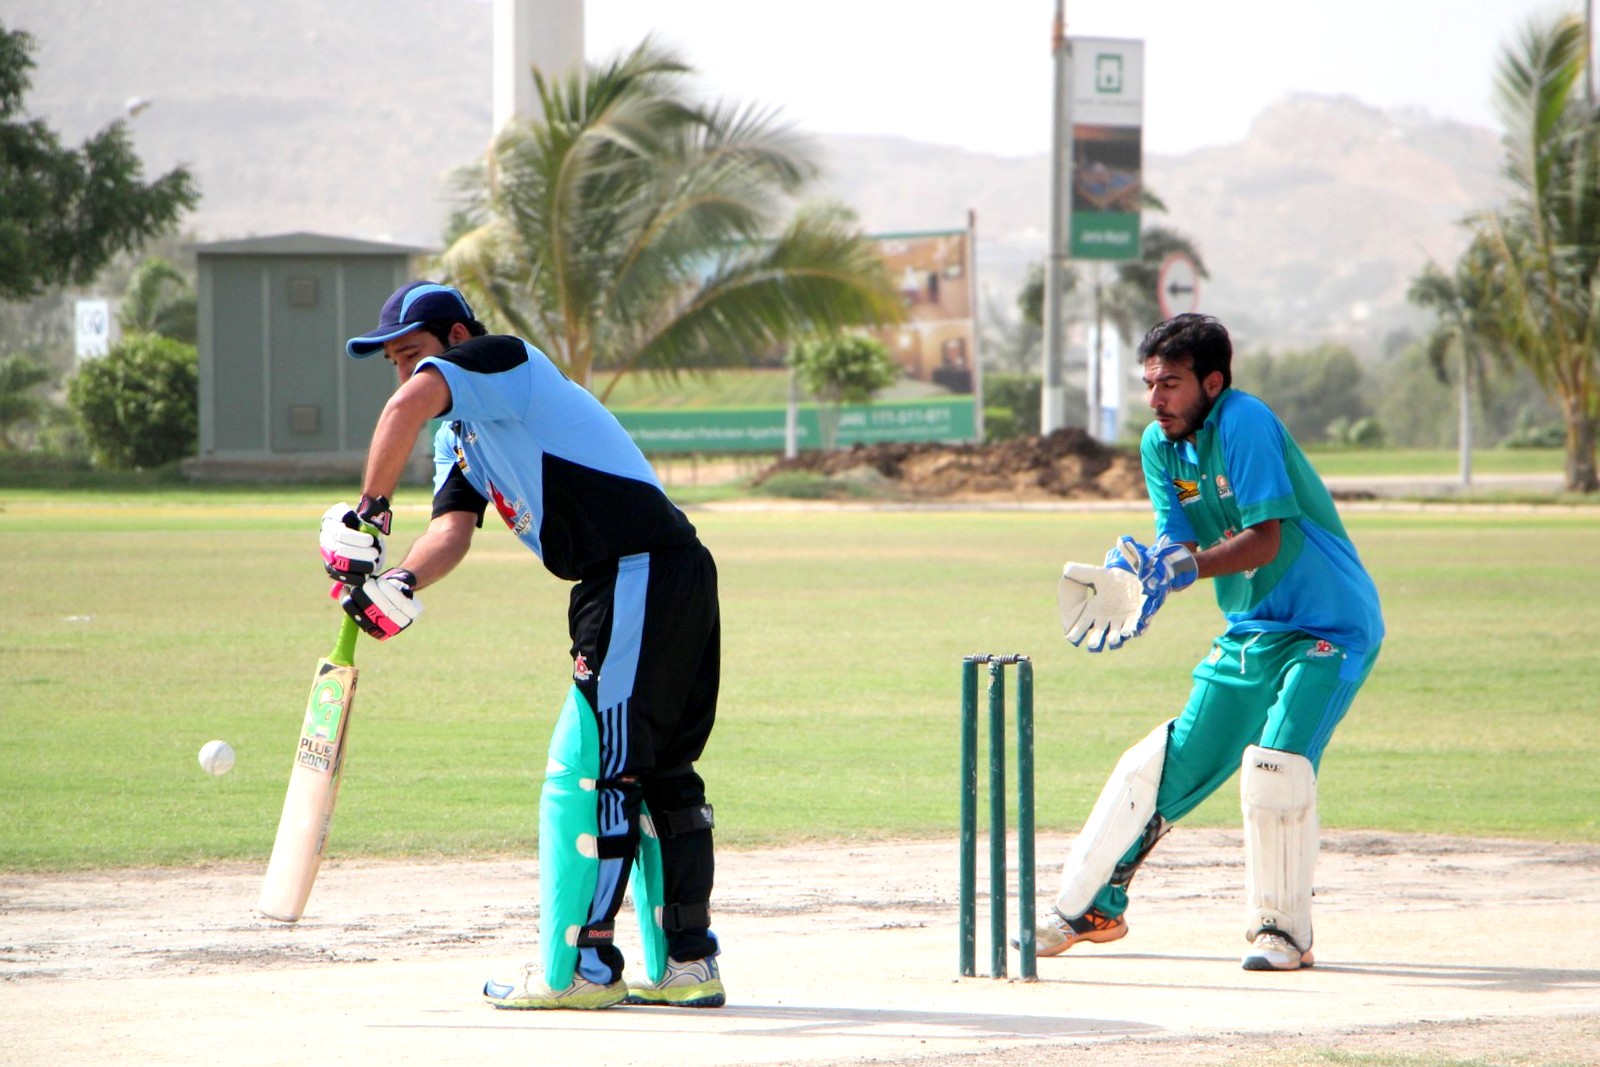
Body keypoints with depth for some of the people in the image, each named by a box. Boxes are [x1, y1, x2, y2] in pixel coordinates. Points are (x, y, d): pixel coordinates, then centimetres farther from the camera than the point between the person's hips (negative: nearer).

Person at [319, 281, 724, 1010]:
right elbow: (454, 527, 5)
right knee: (660, 772, 14)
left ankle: (579, 967, -7)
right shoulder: (459, 437, 21)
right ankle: (688, 964, 19)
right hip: (675, 587, 10)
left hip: (643, 575, -10)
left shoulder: (503, 359, -6)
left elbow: (411, 404, -26)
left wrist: (370, 509, -19)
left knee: (588, 768, -8)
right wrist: (402, 582, -15)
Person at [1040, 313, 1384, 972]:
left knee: (1275, 760, -25)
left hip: (1329, 627, -8)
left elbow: (1265, 540, -27)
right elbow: (1178, 545, -3)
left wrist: (1181, 567, -39)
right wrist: (1133, 579, -24)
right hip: (1250, 631, 8)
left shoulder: (1244, 424, -20)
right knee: (1164, 766, 7)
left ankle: (1282, 929, -10)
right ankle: (1090, 909, 20)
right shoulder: (1159, 445, 3)